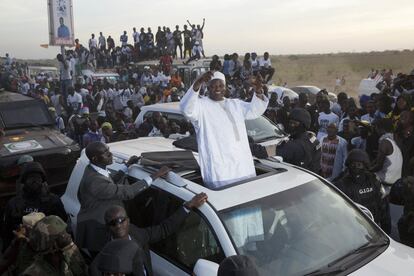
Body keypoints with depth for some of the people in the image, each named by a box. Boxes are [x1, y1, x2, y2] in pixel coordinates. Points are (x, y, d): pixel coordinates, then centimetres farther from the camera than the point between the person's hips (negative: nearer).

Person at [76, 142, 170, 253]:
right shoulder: (94, 181, -35)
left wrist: (127, 165, 10)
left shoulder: (92, 169, -4)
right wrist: (155, 175, -33)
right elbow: (126, 192, -35)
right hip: (95, 231, -9)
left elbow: (110, 182, 14)